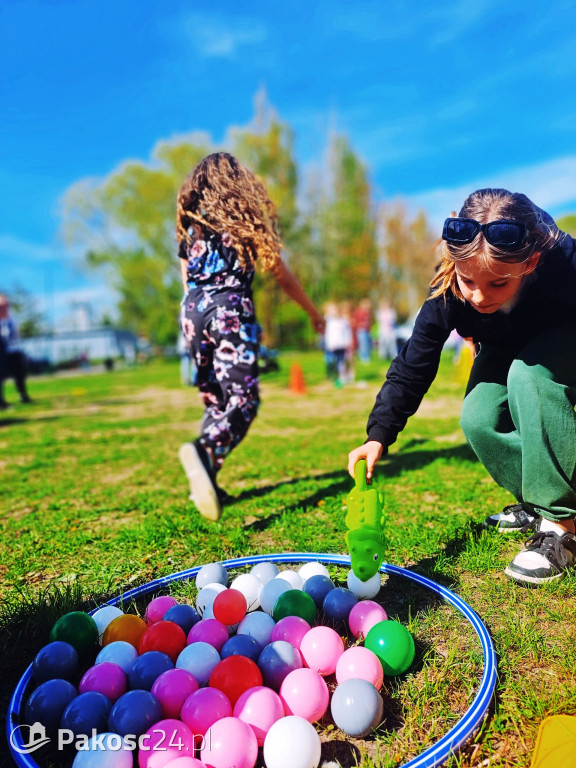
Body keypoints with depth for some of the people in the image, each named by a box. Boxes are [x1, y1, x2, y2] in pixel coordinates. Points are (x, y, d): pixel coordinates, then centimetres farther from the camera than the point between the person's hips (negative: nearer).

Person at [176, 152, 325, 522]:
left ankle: (206, 481, 13)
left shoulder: (189, 224, 16)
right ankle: (204, 450, -38)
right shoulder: (247, 218, 7)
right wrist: (314, 312, 18)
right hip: (231, 308, -5)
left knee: (215, 401, 14)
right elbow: (280, 273, 8)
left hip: (192, 311, 5)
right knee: (243, 400, -10)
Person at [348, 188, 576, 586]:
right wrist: (379, 434, -36)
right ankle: (535, 502, 4)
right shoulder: (449, 292, -30)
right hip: (507, 352, 3)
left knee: (527, 374, -36)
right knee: (478, 420, -23)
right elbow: (412, 368, -28)